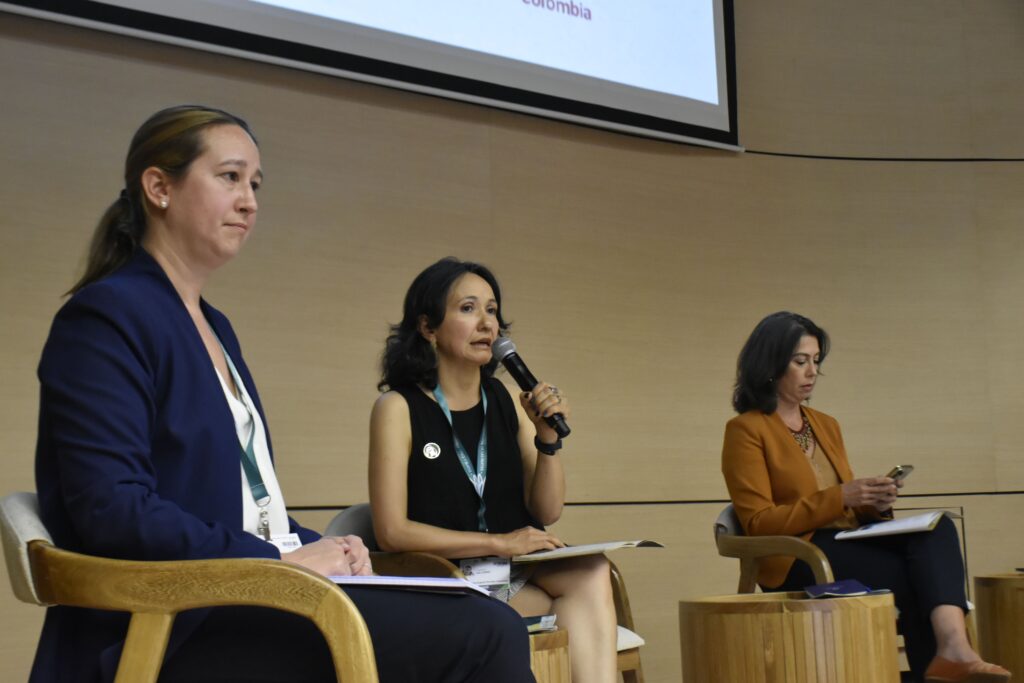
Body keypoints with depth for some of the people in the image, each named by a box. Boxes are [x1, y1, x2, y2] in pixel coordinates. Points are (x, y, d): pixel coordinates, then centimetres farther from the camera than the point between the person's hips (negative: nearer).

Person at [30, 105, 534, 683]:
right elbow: (112, 510, -17)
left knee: (490, 626, -12)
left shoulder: (216, 327, 20)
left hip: (242, 603, 8)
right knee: (483, 634, -23)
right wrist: (278, 560, -15)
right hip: (170, 629, -8)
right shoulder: (106, 315, -7)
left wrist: (318, 548, 3)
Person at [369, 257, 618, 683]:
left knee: (592, 571, -26)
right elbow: (392, 532, -12)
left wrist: (548, 437, -10)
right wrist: (499, 542, -16)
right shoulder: (399, 408, -7)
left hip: (517, 574, 4)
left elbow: (547, 512, 7)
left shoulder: (507, 402, 6)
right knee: (587, 584, -26)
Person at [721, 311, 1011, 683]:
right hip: (795, 562, -6)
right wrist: (841, 497, -18)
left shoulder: (827, 425, 19)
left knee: (937, 528, -25)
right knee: (916, 573, -27)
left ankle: (954, 647, -45)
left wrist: (873, 503, -5)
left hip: (847, 545, 6)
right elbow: (759, 523, -11)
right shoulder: (745, 430, -3)